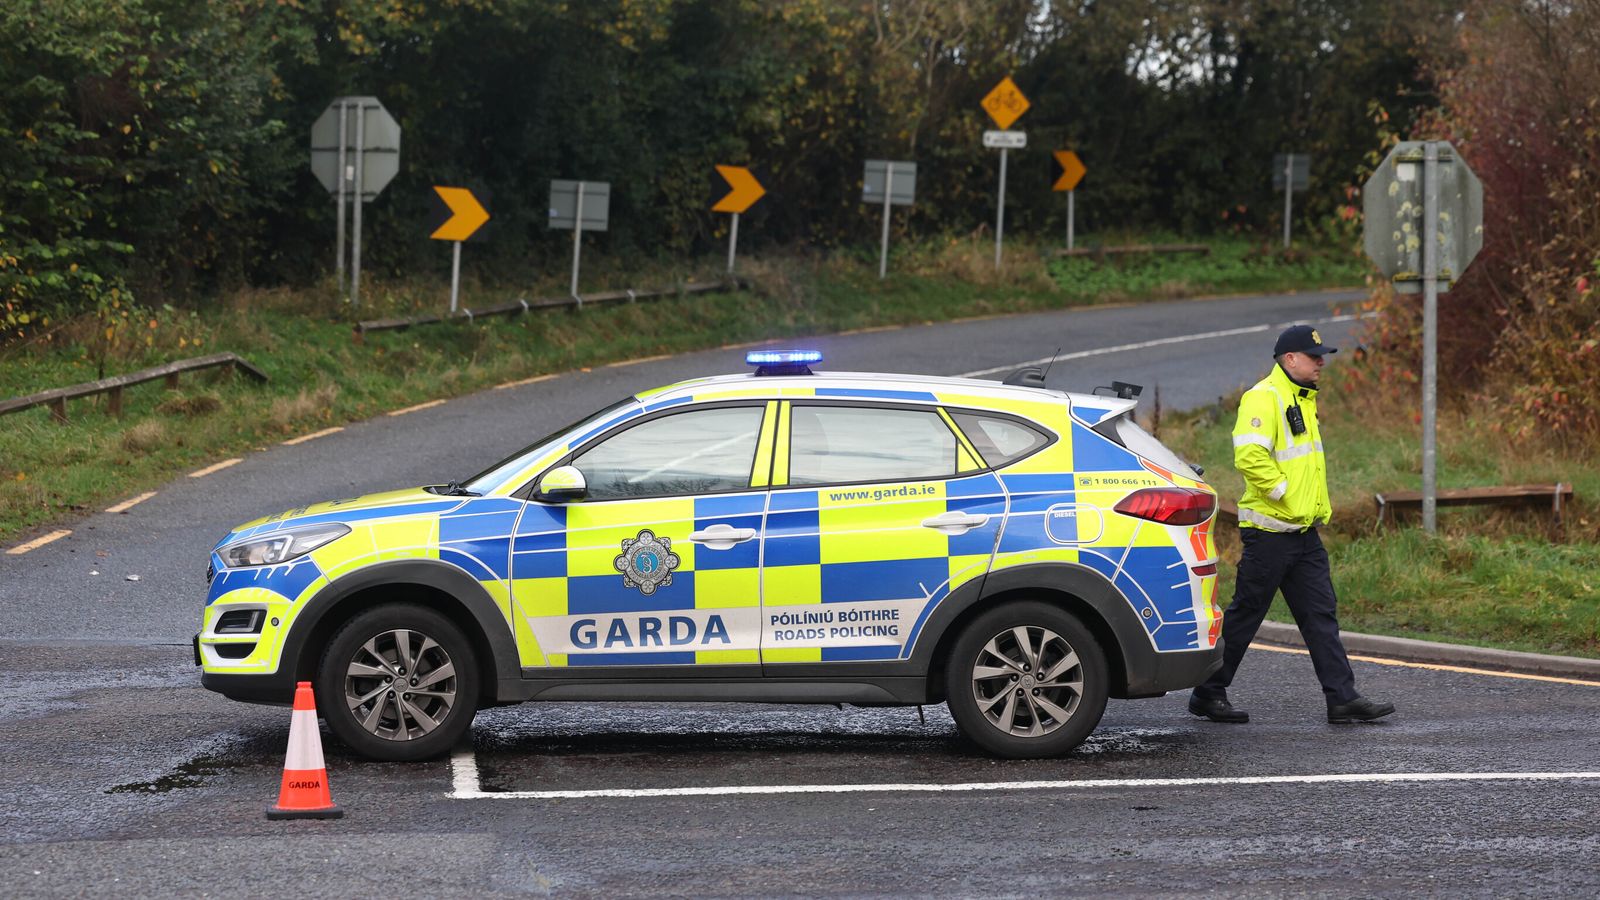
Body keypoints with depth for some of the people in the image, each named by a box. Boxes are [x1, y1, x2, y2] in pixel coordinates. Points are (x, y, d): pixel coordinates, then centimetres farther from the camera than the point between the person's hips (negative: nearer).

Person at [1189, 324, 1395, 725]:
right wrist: (1286, 496, -21)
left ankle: (1343, 698, 4)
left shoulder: (1304, 399, 17)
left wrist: (1320, 506, 19)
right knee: (1244, 615, 0)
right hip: (1270, 531, -9)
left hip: (1304, 532, 9)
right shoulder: (1263, 398, -14)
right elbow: (1249, 457, -27)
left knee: (1321, 614, 5)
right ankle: (1208, 695, 10)